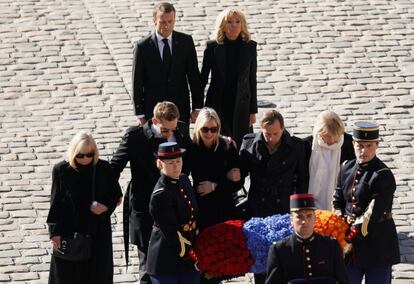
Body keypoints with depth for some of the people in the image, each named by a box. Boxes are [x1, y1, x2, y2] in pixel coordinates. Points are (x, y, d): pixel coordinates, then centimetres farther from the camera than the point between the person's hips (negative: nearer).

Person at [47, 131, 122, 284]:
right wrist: (55, 232, -5)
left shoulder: (103, 168, -4)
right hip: (69, 230, -1)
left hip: (98, 232, 1)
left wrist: (106, 206, -13)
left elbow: (116, 194, 8)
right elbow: (55, 202, -2)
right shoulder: (61, 170, -8)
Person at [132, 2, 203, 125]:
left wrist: (197, 108, 1)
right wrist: (140, 114, -3)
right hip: (153, 110, -1)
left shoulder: (186, 42, 0)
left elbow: (194, 75, 4)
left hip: (181, 110, 1)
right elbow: (137, 83, -2)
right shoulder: (142, 46, -5)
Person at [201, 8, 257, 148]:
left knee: (241, 144, 0)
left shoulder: (249, 47, 2)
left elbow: (252, 79, 5)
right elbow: (203, 78, 4)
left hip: (241, 106, 1)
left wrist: (253, 110, 4)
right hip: (217, 105, -1)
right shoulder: (213, 47, -2)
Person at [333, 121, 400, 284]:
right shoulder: (347, 169, 7)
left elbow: (373, 213, -19)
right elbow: (338, 201, 13)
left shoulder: (383, 176, -14)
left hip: (378, 245, -6)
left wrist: (351, 234, -21)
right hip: (352, 246, 6)